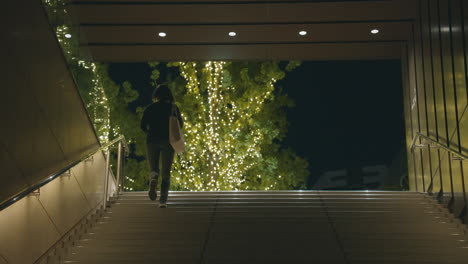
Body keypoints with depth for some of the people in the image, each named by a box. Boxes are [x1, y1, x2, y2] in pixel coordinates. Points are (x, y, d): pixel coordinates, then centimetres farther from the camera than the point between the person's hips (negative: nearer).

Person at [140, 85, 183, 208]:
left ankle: (153, 180, -24)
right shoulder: (173, 108, 3)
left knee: (154, 168, 13)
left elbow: (143, 125, 0)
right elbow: (180, 125, 6)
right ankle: (163, 200, -7)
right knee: (166, 172, 5)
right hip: (168, 141, 0)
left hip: (152, 140, 0)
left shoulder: (150, 108, 3)